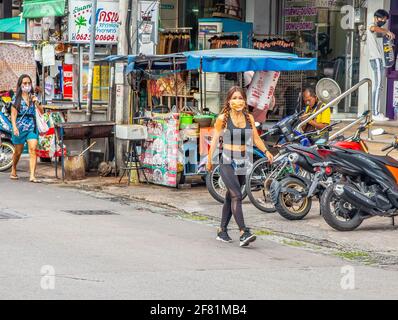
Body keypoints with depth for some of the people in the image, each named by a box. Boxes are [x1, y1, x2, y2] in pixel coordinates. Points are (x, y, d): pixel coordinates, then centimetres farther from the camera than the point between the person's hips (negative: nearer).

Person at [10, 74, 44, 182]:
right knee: (18, 152, 10)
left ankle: (32, 176, -18)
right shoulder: (17, 98, 1)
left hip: (32, 127, 2)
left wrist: (36, 103, -11)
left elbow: (42, 112, 6)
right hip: (20, 127, -2)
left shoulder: (33, 97, 9)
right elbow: (13, 114, -3)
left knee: (33, 150, -14)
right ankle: (13, 171, 37)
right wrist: (14, 127, -15)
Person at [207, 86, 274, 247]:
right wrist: (210, 160, -8)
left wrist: (266, 151, -7)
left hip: (242, 164, 5)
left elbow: (256, 138, 9)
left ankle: (222, 231, 25)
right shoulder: (223, 118, -4)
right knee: (236, 196, -18)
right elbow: (215, 140, -2)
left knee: (230, 197, 13)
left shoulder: (249, 118, 7)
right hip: (227, 163, -5)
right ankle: (244, 233, -27)